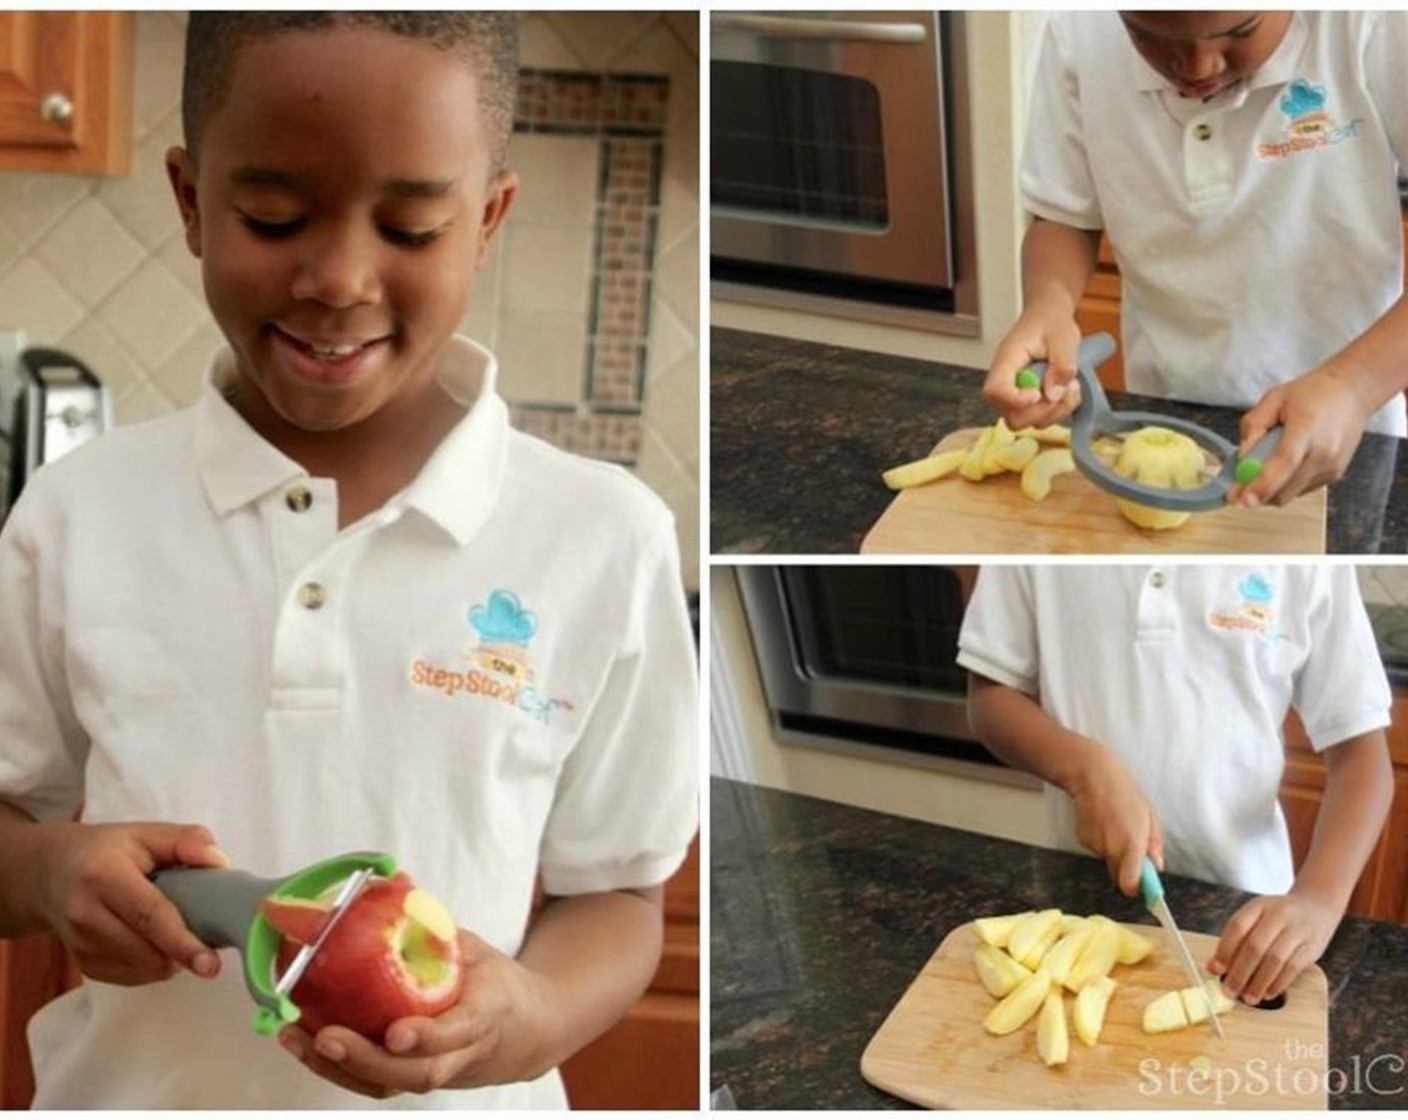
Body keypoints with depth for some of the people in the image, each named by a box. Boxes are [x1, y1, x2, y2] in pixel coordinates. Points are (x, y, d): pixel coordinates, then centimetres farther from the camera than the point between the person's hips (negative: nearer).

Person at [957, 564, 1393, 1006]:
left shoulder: (1309, 564, -12)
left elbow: (1359, 747, -10)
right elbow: (990, 694, -4)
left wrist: (1318, 898, -26)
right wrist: (1085, 768, -23)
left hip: (1236, 907, 0)